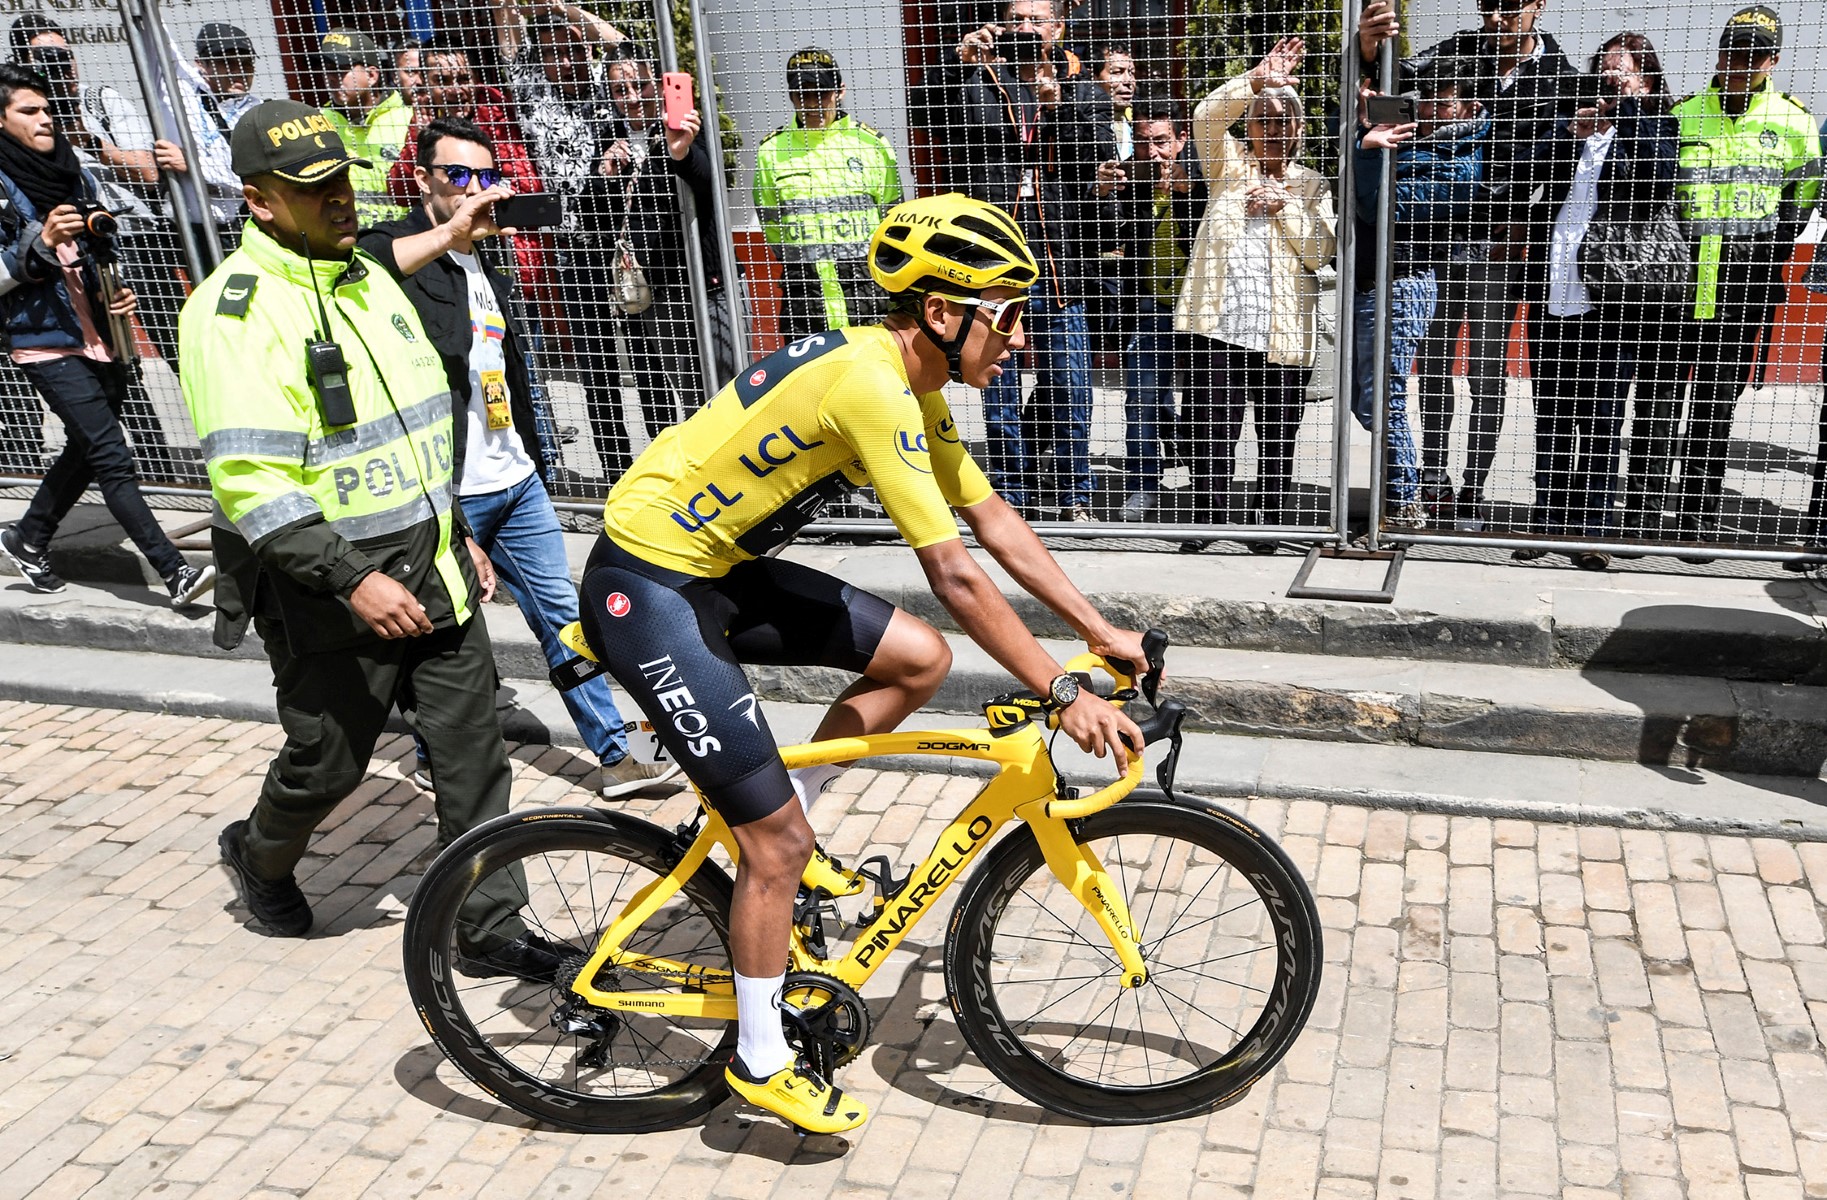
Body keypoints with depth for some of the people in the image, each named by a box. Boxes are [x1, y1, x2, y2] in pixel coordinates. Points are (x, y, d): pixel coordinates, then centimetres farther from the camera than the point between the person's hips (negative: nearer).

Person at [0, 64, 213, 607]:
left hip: (102, 337, 7)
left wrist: (119, 293, 6)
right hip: (48, 344, -7)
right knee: (112, 457, -11)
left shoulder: (73, 174, 11)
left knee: (88, 450, 17)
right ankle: (175, 572, -12)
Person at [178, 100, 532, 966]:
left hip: (429, 568, 7)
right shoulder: (236, 309, -15)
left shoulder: (368, 279, 11)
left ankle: (491, 930, 17)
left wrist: (459, 535, 18)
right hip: (327, 584, -6)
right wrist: (353, 580, -28)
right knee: (329, 761, 10)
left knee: (473, 752, 5)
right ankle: (260, 856, 43)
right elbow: (250, 481, -22)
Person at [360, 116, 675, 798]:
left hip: (514, 482, 8)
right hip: (444, 492, -7)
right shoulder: (402, 249, -9)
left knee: (562, 615, 9)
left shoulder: (485, 266, 17)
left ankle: (615, 756, 16)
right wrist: (449, 232, -40)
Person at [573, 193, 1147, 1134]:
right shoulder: (871, 384, -26)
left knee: (919, 661, 6)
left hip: (718, 568, 9)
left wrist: (1100, 631, 7)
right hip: (646, 589, -9)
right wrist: (1064, 693, -22)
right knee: (783, 842, -7)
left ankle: (759, 818, 18)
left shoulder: (910, 381, 4)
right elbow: (956, 578, -27)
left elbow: (995, 521, 9)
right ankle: (761, 1063, 15)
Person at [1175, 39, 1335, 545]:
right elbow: (1206, 118, -8)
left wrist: (1286, 206, -6)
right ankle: (1208, 529, 5)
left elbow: (1320, 252, 3)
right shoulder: (1229, 165, 12)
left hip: (1285, 335, 1)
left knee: (1278, 446, 7)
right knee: (1212, 442, -4)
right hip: (1220, 326, -1)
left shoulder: (1312, 185, 15)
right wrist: (1257, 80, -18)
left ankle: (1268, 530, 19)